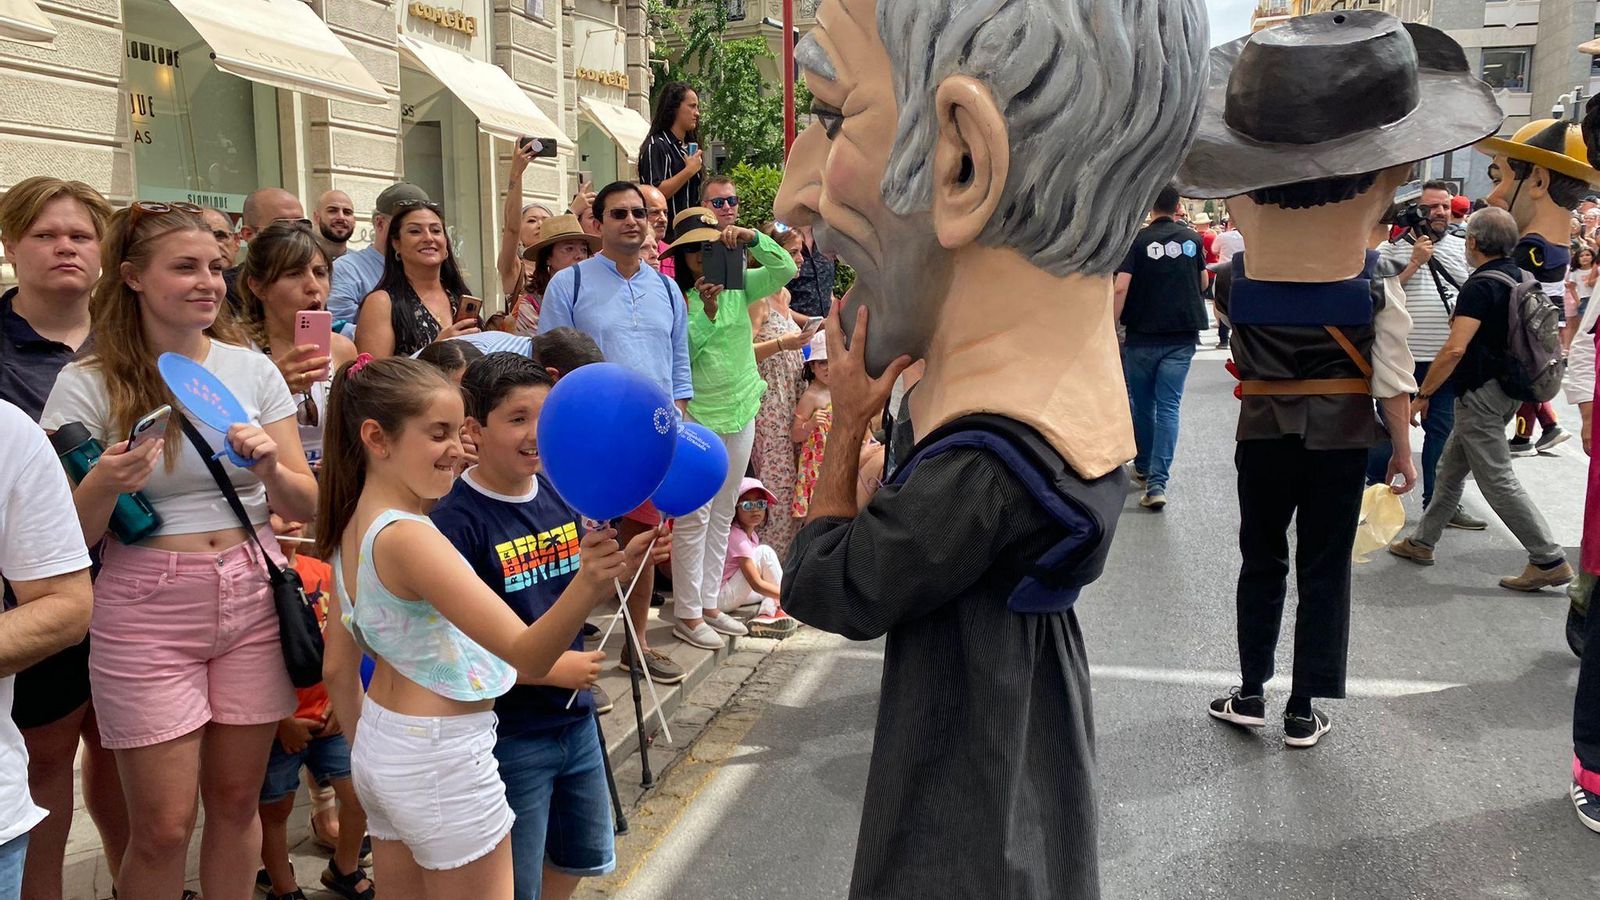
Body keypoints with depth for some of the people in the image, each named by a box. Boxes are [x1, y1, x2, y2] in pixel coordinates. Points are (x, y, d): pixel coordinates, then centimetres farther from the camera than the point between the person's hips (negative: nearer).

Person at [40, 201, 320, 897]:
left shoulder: (252, 368, 3)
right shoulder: (89, 384, -5)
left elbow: (306, 507, 5)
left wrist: (270, 466, -16)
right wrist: (105, 484, -24)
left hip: (253, 599, 3)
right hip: (146, 612, -3)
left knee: (236, 801, 13)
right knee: (163, 827, 2)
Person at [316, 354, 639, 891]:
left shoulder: (352, 530, 3)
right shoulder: (408, 538, -25)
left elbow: (337, 669, 12)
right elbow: (527, 655, -33)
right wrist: (587, 586, -48)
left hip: (379, 744, 9)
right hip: (443, 761, -9)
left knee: (403, 891, 23)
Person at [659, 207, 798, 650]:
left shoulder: (738, 286, 3)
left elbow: (785, 270, -6)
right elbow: (680, 353, -19)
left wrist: (751, 238, -18)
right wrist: (707, 310, -29)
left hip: (740, 410, 6)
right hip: (696, 414, -5)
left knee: (722, 515, 14)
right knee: (694, 518, -1)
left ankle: (709, 604, 25)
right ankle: (688, 614, 9)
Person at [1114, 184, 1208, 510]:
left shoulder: (1138, 240, -5)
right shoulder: (1191, 238, 4)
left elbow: (1120, 288, -15)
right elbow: (1203, 283, 15)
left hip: (1142, 335, -2)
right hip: (1182, 336, 2)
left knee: (1142, 404, 15)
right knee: (1168, 406, -1)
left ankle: (1143, 469, 31)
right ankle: (1157, 483, -11)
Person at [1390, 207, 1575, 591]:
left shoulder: (1480, 286, -20)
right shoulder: (1520, 279, 8)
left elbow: (1455, 349, -26)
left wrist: (1422, 395, -19)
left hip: (1480, 393, -10)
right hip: (1507, 390, 10)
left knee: (1498, 480, -5)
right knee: (1450, 468, 18)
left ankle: (1550, 560, -2)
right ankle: (1422, 542, 27)